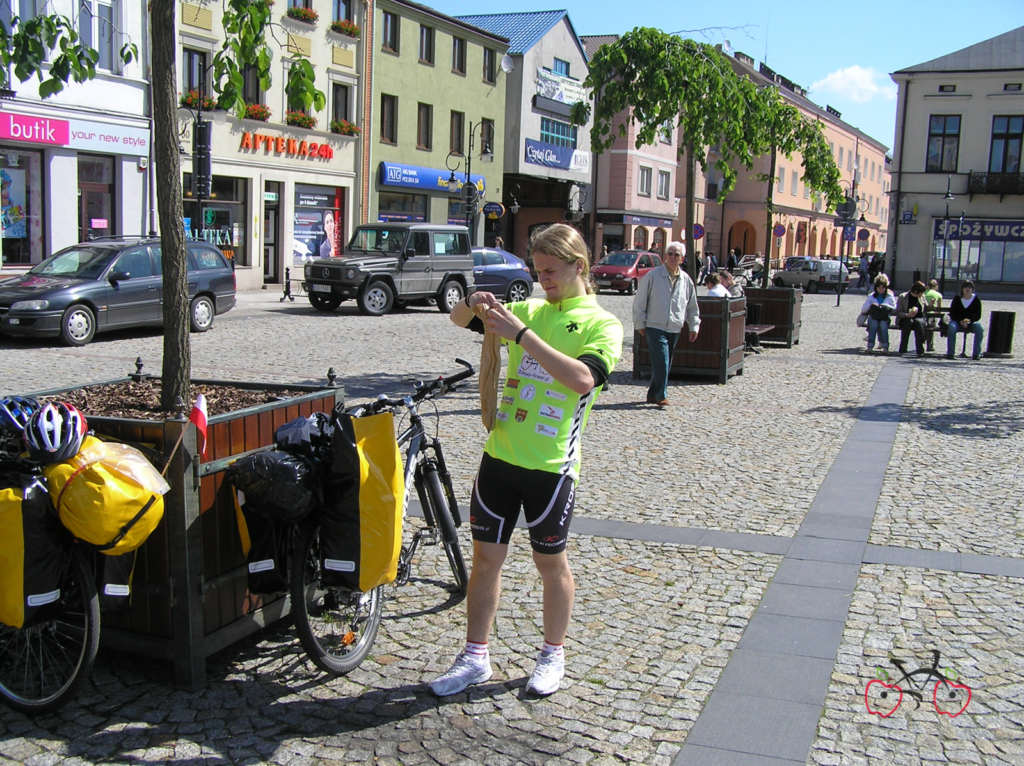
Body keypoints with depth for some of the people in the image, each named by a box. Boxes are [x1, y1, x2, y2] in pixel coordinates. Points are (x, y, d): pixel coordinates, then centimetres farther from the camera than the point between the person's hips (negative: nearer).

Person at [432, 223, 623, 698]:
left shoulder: (601, 324, -4)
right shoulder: (529, 310, 11)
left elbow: (582, 378, -23)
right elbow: (459, 320, 18)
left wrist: (521, 335, -25)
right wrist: (473, 303, -6)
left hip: (551, 465, -5)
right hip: (500, 455, 5)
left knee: (550, 562, 9)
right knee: (486, 556, 9)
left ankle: (552, 657, 28)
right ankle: (475, 658, 22)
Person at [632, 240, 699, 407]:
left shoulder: (686, 280, 9)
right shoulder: (653, 276, -4)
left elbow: (692, 306, 19)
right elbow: (640, 301, -1)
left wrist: (694, 326, 14)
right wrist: (640, 324, -2)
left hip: (674, 329, 5)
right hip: (655, 327, -5)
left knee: (664, 364, 10)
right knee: (661, 362, -13)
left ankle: (653, 395, 21)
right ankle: (661, 396, -6)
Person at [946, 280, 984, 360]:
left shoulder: (976, 299, 2)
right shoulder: (957, 298, 1)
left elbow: (978, 316, 0)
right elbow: (952, 314, -2)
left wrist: (969, 320, -19)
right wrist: (960, 322, -17)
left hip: (971, 322, 1)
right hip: (957, 322, -1)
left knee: (979, 328, -29)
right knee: (951, 327, -34)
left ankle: (976, 354, -22)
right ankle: (950, 353, -29)